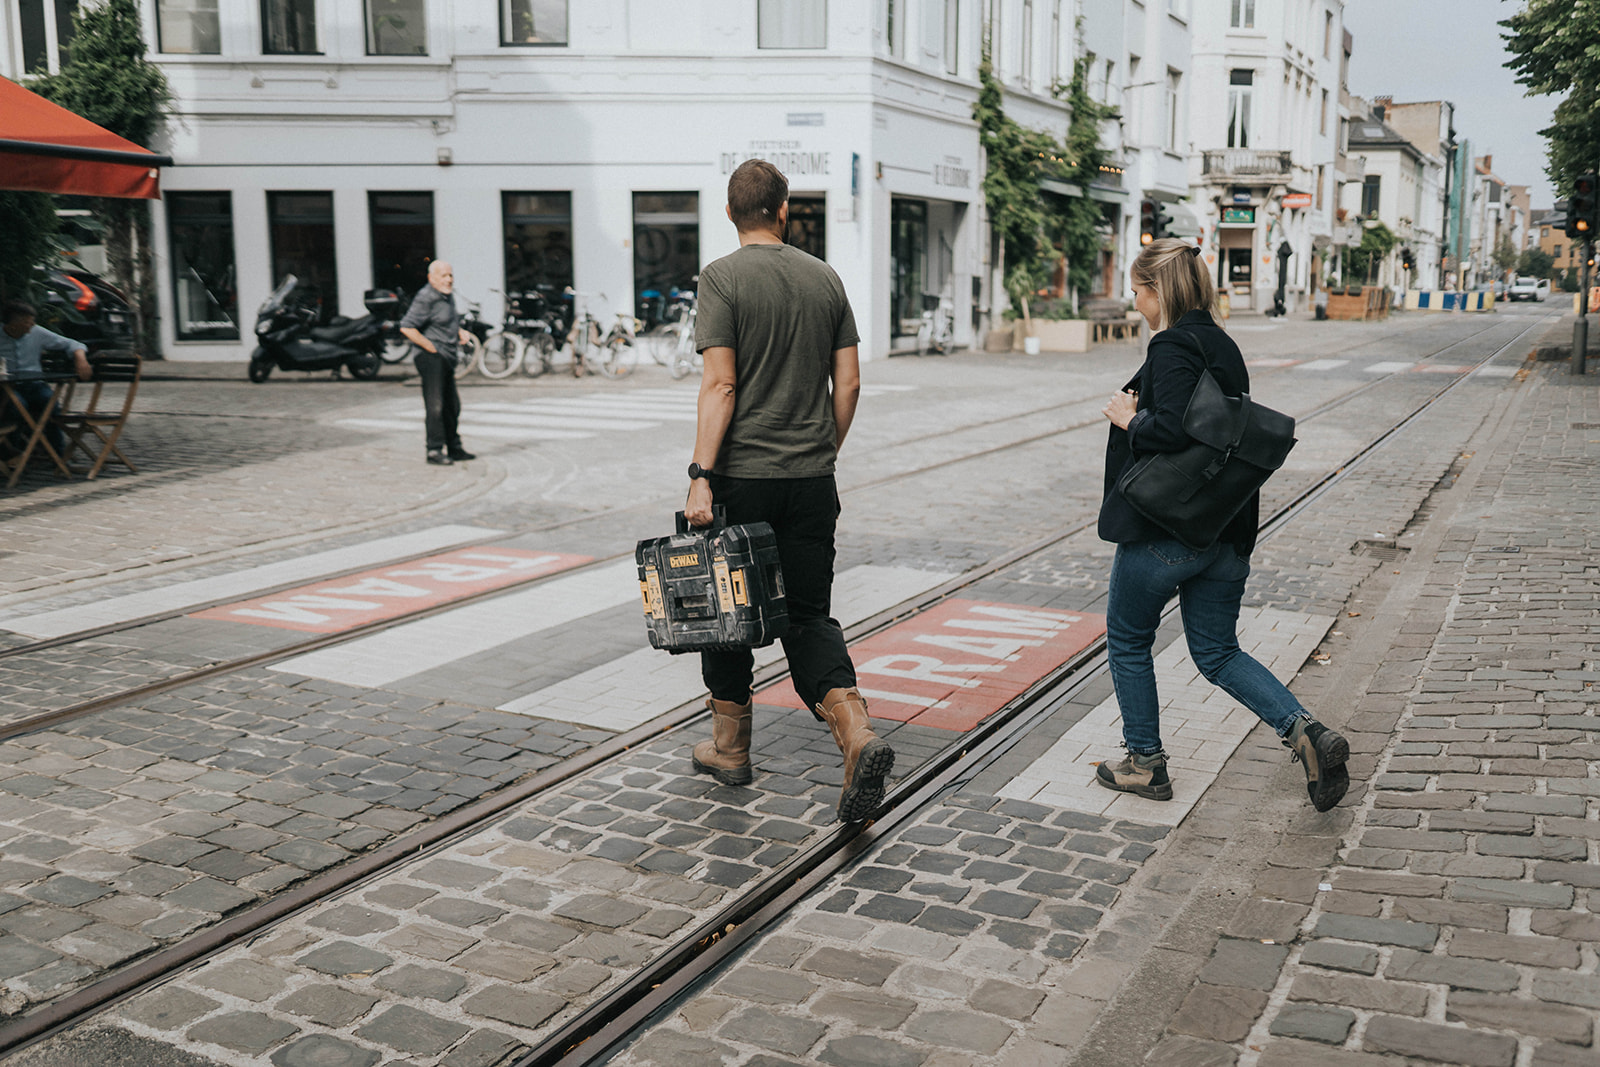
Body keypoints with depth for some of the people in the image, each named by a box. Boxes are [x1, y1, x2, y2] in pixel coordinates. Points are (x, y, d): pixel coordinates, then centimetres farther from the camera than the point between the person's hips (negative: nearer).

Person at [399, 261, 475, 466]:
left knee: (452, 405, 14)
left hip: (447, 357, 9)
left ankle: (454, 448, 24)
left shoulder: (448, 296, 15)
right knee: (435, 405, -11)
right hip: (432, 357, -9)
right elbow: (407, 327, -21)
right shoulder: (425, 298, -14)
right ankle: (434, 450, -8)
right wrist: (430, 347, -19)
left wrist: (461, 332, 12)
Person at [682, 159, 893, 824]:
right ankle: (856, 733, -10)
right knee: (808, 615, 10)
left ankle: (730, 748, 24)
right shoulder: (825, 279, 8)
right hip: (811, 481, 4)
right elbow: (848, 383, 8)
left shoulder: (723, 277, -6)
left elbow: (720, 385, -15)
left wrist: (700, 476, -15)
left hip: (740, 476, -4)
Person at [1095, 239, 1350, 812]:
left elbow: (1171, 428, -29)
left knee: (1128, 640, 12)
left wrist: (1130, 420, -10)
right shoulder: (1223, 345, 13)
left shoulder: (1173, 347, -15)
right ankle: (1306, 732, -2)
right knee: (1218, 654, 15)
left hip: (1164, 529, -8)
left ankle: (1145, 764, 21)